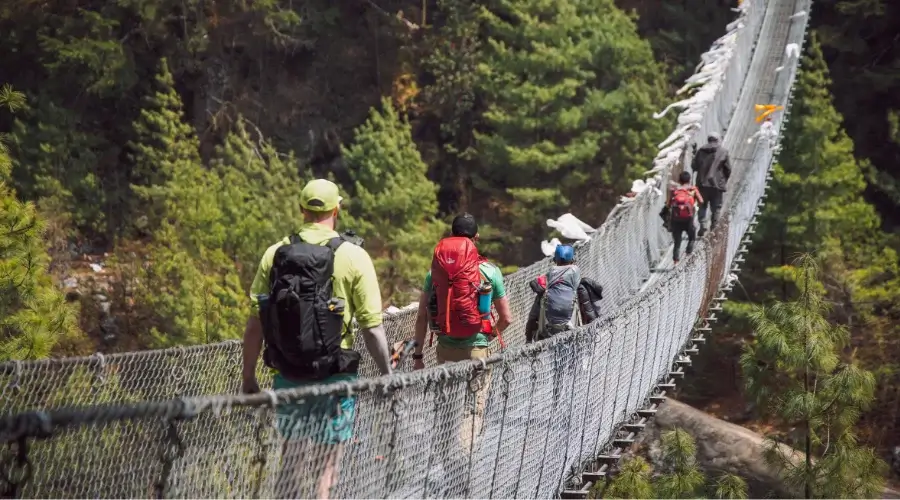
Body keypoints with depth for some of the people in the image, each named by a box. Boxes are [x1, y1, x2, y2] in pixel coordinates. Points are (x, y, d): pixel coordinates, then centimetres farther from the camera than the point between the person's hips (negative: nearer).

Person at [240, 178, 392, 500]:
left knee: (291, 459, 15)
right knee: (328, 465, 6)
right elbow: (372, 328, -8)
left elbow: (255, 324, 3)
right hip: (334, 378, -3)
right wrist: (387, 375, 4)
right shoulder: (353, 257, -7)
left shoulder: (275, 254, 2)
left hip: (287, 377, 3)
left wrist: (248, 377, 12)